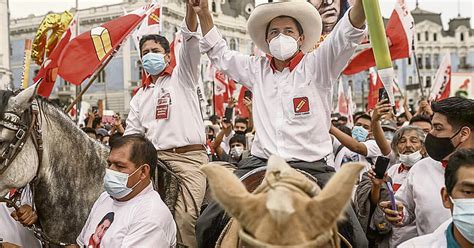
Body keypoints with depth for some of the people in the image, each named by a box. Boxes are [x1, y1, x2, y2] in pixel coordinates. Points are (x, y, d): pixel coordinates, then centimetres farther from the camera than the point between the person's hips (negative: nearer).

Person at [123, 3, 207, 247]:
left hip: (190, 156, -4)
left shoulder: (182, 76, 11)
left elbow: (190, 42, -7)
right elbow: (132, 133, 20)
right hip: (155, 158, 5)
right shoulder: (140, 96, 23)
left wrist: (191, 7, -22)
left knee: (185, 217, -20)